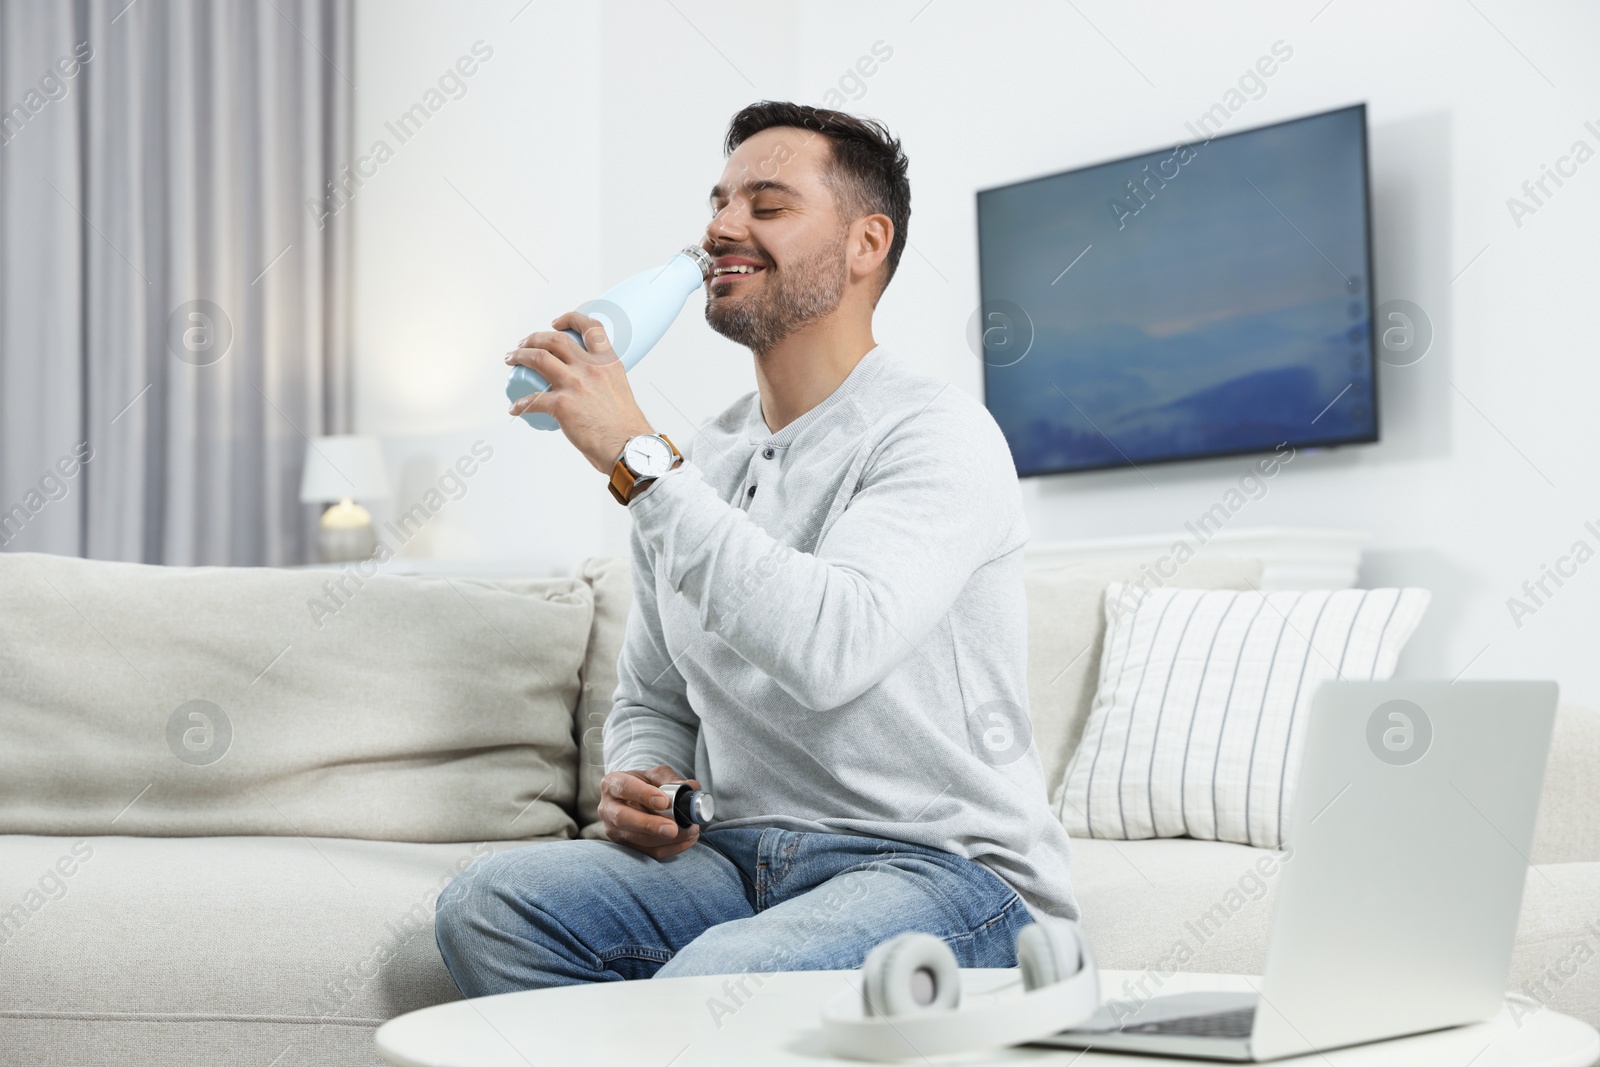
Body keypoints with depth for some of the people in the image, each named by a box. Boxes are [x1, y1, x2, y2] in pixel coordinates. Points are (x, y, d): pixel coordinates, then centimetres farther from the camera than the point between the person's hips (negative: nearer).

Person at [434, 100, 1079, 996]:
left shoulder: (940, 437, -9)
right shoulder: (698, 463, 13)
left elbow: (832, 649, -28)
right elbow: (651, 702, 23)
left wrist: (636, 456, -24)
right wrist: (640, 784, -1)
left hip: (943, 867, -7)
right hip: (739, 856, 7)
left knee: (711, 984, -36)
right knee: (486, 907, -15)